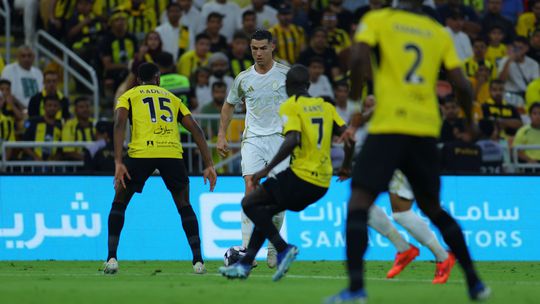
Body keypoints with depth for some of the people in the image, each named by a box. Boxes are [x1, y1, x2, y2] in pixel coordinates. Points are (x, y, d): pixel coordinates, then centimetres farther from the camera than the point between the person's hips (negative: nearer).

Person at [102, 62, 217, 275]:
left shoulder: (128, 96, 19)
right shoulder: (172, 98, 27)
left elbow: (120, 124, 0)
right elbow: (195, 129, 18)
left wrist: (118, 162, -7)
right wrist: (209, 165, 15)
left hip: (141, 152, -2)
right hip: (172, 152, 2)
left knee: (119, 203, 17)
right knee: (184, 206, 20)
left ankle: (112, 258, 5)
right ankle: (198, 260, 9)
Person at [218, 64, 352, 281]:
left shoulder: (290, 106, -5)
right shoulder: (325, 106, 14)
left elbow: (293, 140, -20)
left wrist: (267, 169, -18)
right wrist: (346, 166, 25)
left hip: (301, 177, -8)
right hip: (322, 182, 8)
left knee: (250, 204, 4)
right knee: (266, 211, 21)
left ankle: (283, 249, -12)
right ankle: (245, 264, 19)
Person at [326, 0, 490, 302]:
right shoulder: (440, 33, 12)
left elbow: (359, 58, -12)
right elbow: (462, 85, 7)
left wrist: (356, 101, 1)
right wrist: (469, 122, 24)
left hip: (388, 126, -4)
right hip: (426, 130, 4)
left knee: (359, 202, -6)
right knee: (433, 208, 20)